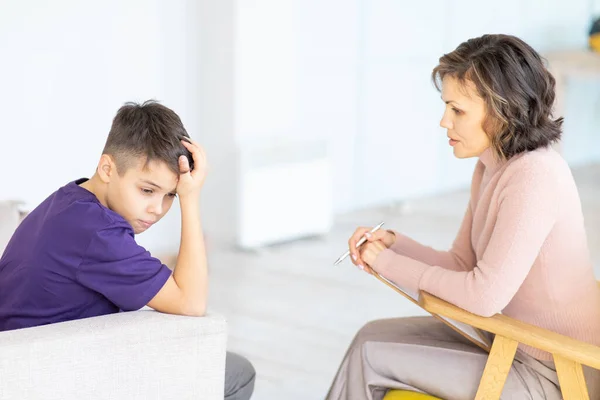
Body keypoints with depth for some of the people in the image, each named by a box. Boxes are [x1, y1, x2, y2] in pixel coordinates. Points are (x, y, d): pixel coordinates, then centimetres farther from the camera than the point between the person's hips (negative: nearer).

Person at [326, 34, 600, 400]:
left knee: (371, 355, -7)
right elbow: (462, 265, 10)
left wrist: (391, 264, -15)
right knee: (372, 337, 8)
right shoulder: (493, 166, 4)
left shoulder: (533, 176, -25)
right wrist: (393, 244, -7)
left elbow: (484, 295, -27)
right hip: (512, 343, 8)